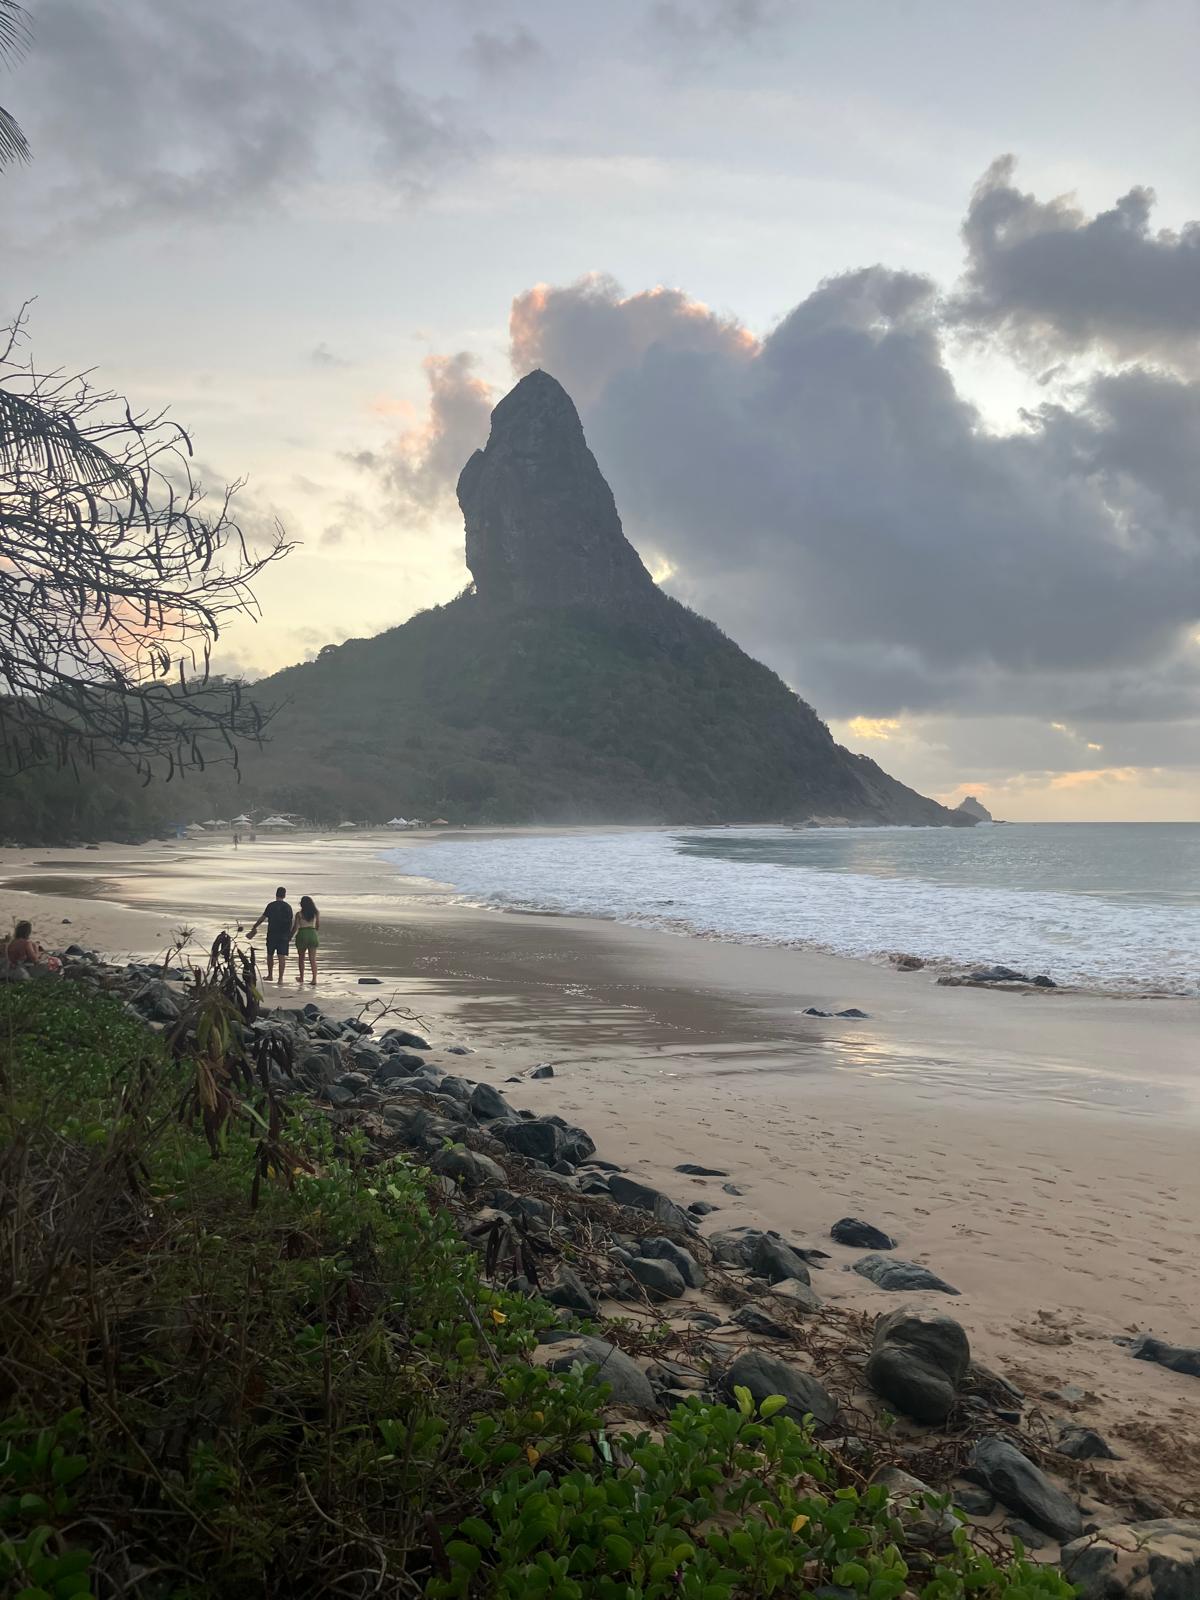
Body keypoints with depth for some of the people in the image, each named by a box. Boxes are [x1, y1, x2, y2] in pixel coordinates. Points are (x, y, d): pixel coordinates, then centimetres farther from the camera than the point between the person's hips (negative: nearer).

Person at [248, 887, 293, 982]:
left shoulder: (271, 905, -3)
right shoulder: (288, 907, 3)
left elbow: (263, 918, -2)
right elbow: (290, 922, 6)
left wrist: (254, 927, 12)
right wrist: (290, 936, 14)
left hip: (272, 934, -1)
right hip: (284, 935, 1)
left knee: (270, 955, 16)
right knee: (282, 957, -2)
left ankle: (270, 975, 26)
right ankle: (281, 978, -8)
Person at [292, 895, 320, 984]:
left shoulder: (299, 914, -5)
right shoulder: (316, 913, 3)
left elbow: (295, 927, -4)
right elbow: (318, 925, 11)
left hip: (302, 934, -2)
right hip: (313, 934, 2)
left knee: (301, 958, 16)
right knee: (312, 958, -1)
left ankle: (301, 978, 25)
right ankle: (314, 978, -12)